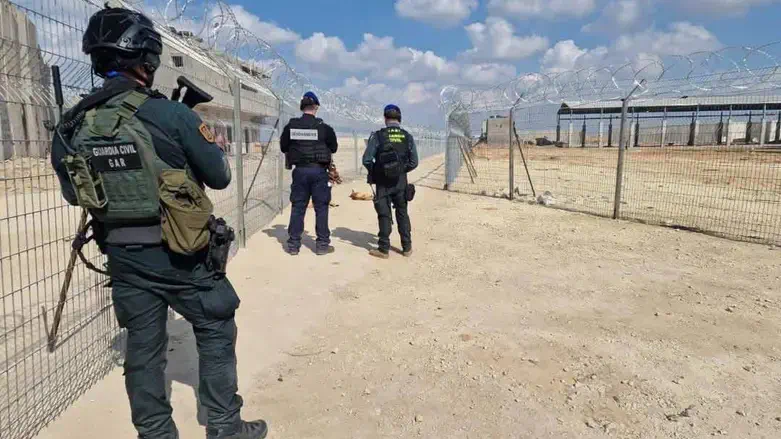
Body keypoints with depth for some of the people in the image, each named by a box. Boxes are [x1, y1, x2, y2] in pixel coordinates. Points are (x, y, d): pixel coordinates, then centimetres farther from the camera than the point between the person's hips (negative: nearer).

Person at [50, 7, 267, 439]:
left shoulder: (71, 126, 0)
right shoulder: (170, 114, -16)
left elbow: (73, 194, 12)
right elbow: (220, 176, -7)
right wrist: (208, 141, 10)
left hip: (123, 257, 5)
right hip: (178, 254, -4)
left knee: (142, 348, 16)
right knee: (216, 333, 13)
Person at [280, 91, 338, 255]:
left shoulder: (291, 126, -1)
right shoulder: (324, 127, -8)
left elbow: (283, 147, 9)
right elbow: (334, 148, 3)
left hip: (300, 170, 3)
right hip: (319, 170, -2)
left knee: (297, 207, 10)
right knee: (321, 207, 5)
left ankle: (293, 244, 13)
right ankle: (322, 244, 7)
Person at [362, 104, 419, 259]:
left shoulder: (378, 136, -9)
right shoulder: (408, 137, 0)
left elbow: (367, 160, -10)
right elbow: (414, 162, 1)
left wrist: (374, 172, 9)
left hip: (383, 181, -2)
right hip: (401, 181, 2)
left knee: (384, 214, 6)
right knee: (402, 213, 14)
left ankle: (384, 249, 10)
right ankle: (407, 247, 19)